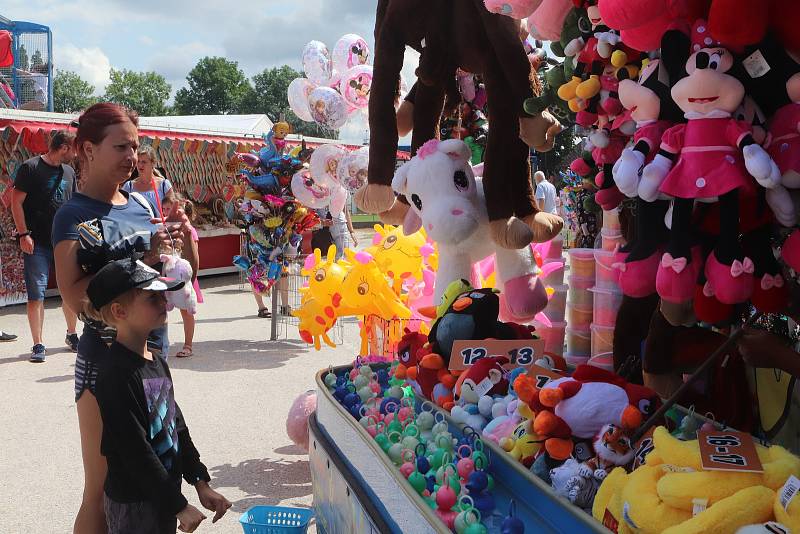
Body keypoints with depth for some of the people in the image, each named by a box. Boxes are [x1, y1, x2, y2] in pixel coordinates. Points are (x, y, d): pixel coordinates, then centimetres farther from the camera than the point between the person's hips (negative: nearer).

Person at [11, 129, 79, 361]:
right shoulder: (31, 168, -6)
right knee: (36, 294, -4)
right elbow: (17, 202, -8)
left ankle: (72, 335, 28)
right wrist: (24, 234, -13)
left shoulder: (69, 172, 14)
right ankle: (38, 345, 2)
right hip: (37, 244, -6)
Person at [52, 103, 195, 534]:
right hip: (105, 360, -6)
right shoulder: (75, 215, -11)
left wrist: (182, 235, -3)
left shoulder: (141, 203, 7)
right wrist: (144, 259, -24)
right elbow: (76, 297, -21)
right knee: (102, 490, 4)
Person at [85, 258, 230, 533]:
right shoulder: (117, 376, -21)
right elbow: (135, 452, -22)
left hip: (164, 496, 8)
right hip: (133, 507, -8)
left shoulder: (157, 363, 7)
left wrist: (201, 484, 9)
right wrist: (180, 507, -17)